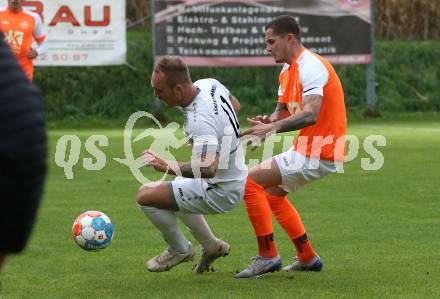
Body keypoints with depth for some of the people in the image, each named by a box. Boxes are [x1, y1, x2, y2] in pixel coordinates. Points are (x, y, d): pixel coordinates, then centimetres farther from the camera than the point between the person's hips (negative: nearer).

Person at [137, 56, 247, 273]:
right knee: (174, 192, 33)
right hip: (235, 179, 10)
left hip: (220, 191, -10)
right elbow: (235, 105, 16)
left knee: (146, 196, -13)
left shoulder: (200, 120, -34)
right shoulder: (209, 84, -6)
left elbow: (209, 169, -43)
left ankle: (179, 249, 9)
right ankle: (211, 245, 36)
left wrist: (167, 166, -40)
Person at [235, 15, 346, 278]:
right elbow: (284, 111, 16)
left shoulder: (311, 67, -19)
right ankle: (308, 258, 29)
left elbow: (310, 115, -31)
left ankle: (268, 257, -7)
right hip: (309, 149, 10)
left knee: (251, 182, -13)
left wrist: (273, 128, -40)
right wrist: (270, 121, -7)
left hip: (318, 155, -10)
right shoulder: (288, 71, 13)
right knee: (272, 193, 25)